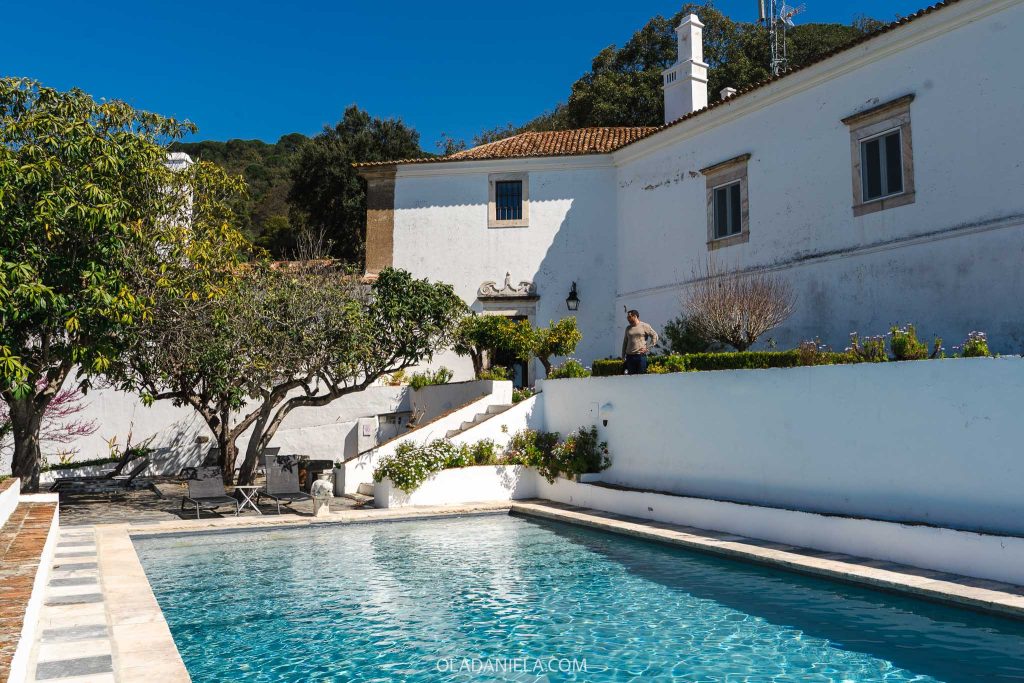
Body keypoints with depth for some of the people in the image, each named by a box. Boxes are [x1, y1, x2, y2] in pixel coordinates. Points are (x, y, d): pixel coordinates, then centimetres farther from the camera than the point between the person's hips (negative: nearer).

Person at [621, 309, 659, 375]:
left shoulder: (644, 326, 1)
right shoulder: (628, 328, 15)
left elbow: (655, 336, -1)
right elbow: (625, 342, 19)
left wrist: (647, 348, -7)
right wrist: (623, 355, 12)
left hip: (641, 355, -4)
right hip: (629, 356, 4)